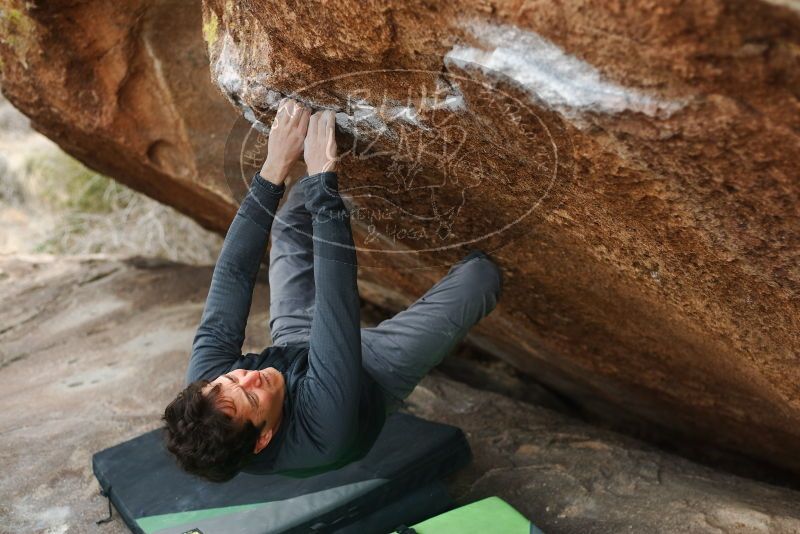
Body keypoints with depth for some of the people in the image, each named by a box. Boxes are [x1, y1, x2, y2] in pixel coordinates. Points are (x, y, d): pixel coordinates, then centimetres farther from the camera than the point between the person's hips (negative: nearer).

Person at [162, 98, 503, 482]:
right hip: (373, 368, -4)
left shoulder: (204, 384, -33)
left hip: (291, 345, 4)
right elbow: (335, 302, -49)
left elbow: (232, 274, -32)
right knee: (480, 274, -7)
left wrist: (274, 168, -35)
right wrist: (323, 179, -46)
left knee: (293, 219, 4)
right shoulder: (320, 435, -48)